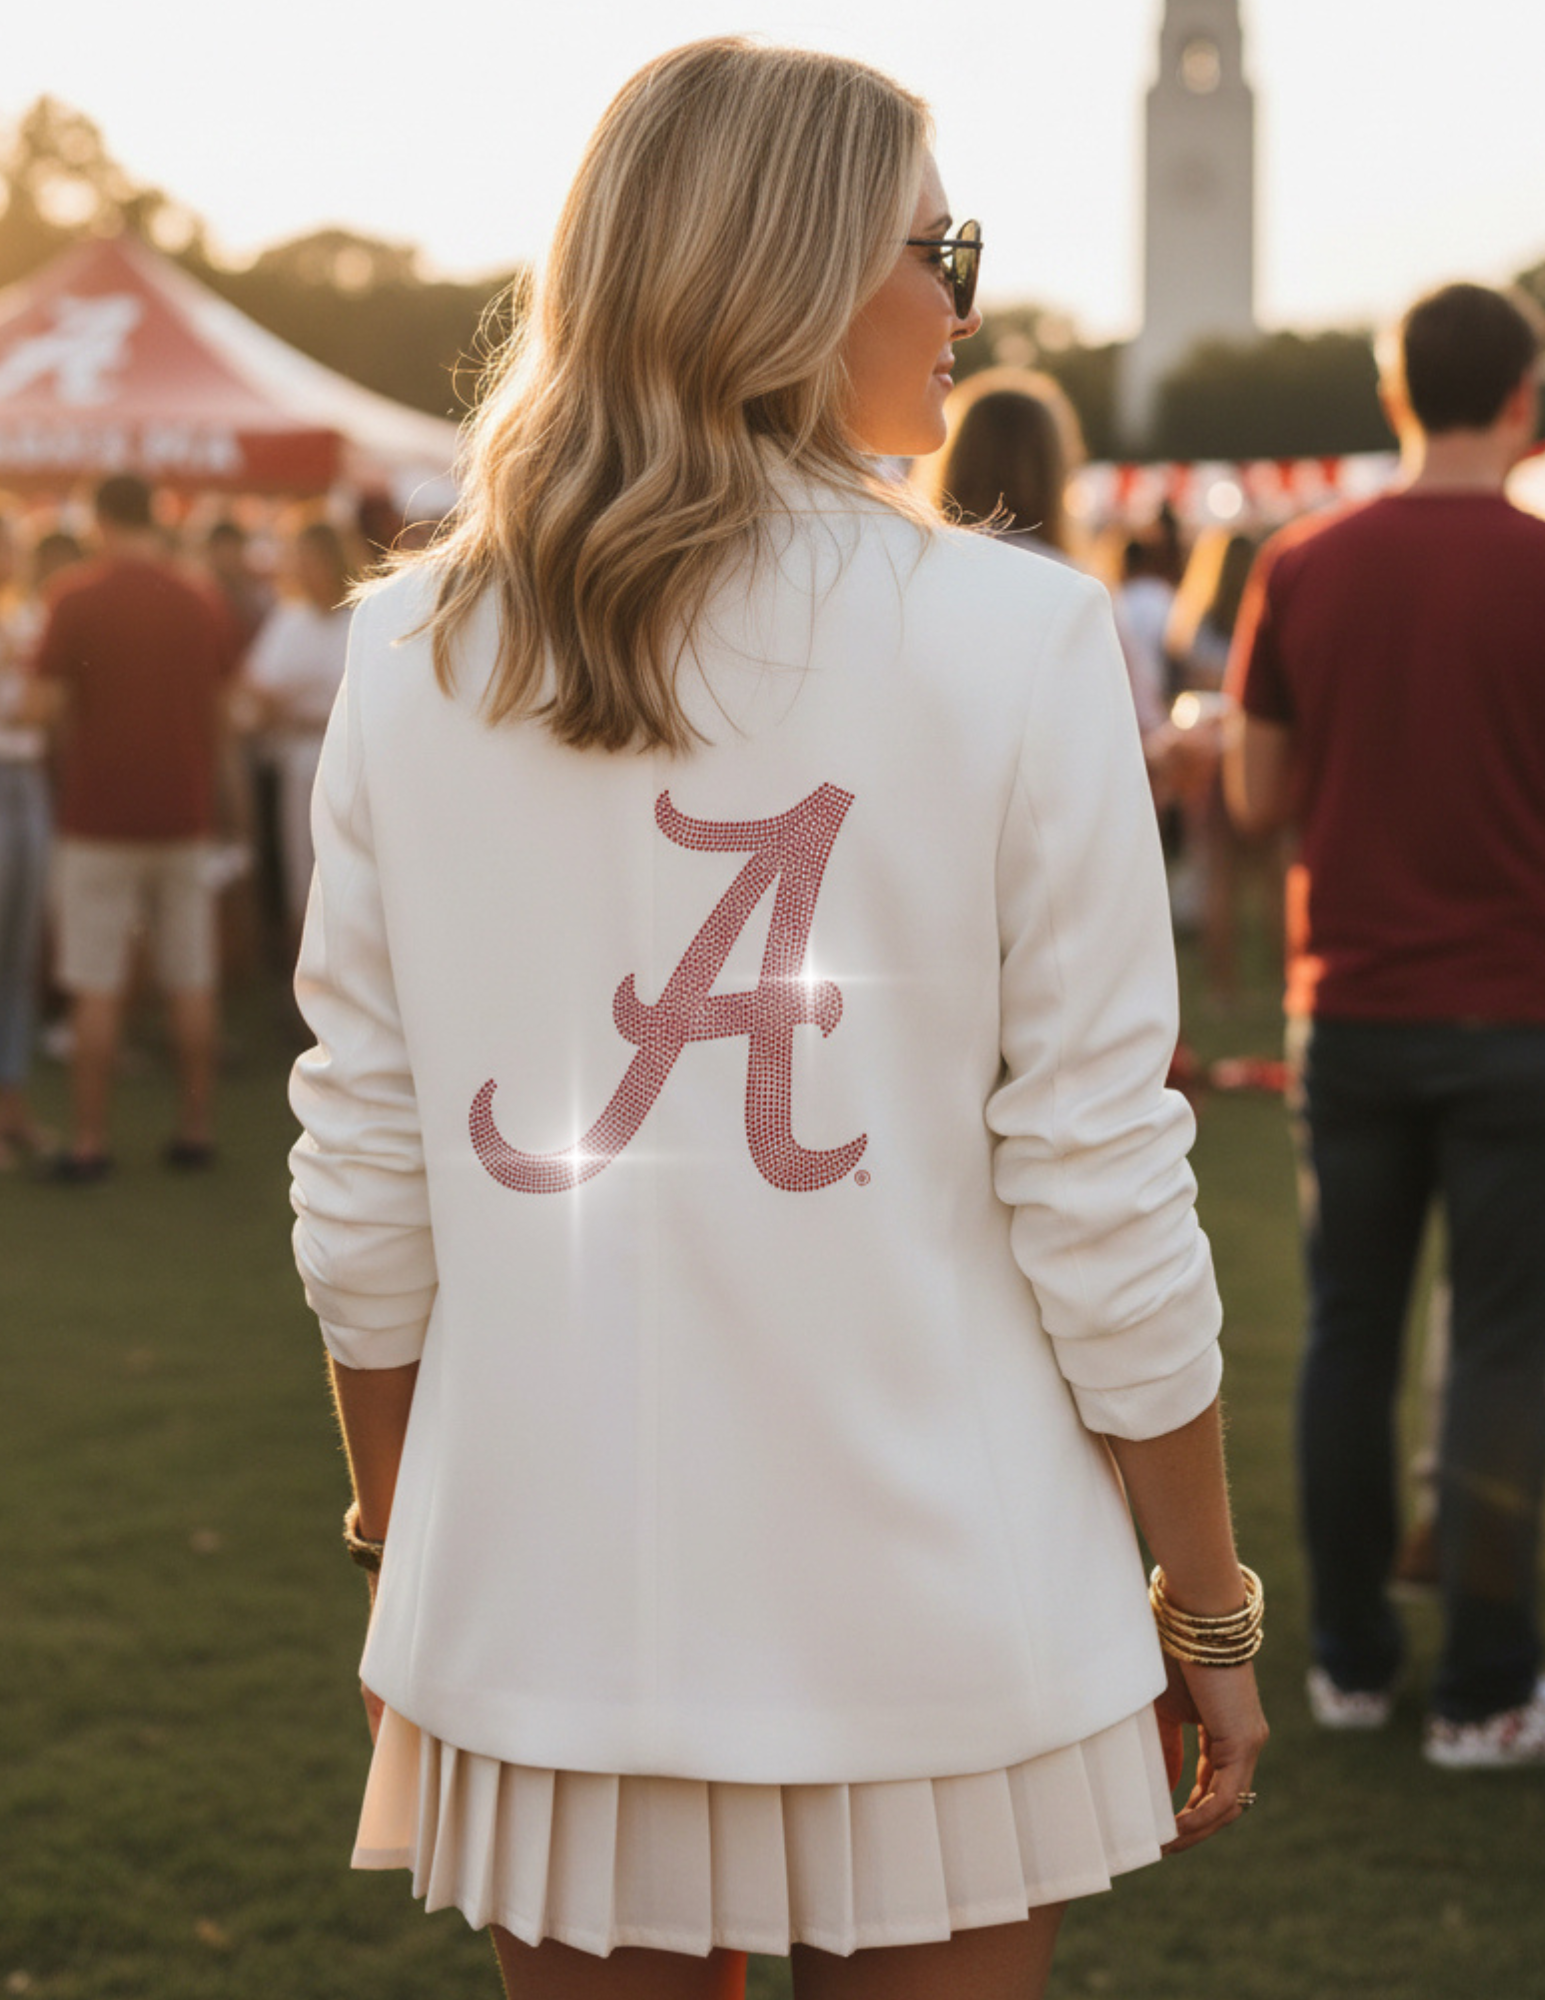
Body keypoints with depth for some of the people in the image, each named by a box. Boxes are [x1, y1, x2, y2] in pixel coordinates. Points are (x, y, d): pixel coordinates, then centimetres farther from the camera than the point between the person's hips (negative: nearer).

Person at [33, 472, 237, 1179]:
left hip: (100, 815, -3)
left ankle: (89, 1141, 2)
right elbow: (215, 713, 11)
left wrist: (72, 782, 11)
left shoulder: (78, 600, -8)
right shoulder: (203, 608, 4)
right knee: (192, 982, 9)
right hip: (184, 815, 4)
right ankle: (197, 1128, 13)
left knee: (96, 990, 0)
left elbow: (59, 709, -6)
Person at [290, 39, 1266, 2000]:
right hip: (923, 1611, -2)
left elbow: (362, 1190, 4)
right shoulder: (1009, 639, -9)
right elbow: (1099, 1195, -8)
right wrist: (1211, 1614, 3)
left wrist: (396, 1545, 17)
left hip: (541, 1605, 3)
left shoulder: (410, 654, 0)